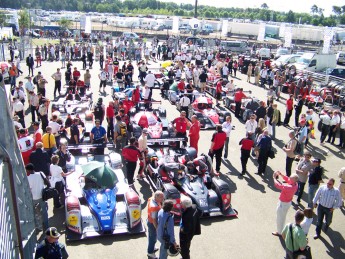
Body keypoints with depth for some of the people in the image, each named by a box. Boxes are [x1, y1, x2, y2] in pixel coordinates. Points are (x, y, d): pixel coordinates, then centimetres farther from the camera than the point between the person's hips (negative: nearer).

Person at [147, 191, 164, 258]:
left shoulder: (151, 199, -14)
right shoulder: (155, 207, -39)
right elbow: (154, 220, -29)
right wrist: (157, 228, -18)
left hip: (149, 220, 8)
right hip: (152, 223, -8)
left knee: (151, 236, 29)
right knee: (153, 238, 15)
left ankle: (151, 248, 52)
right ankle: (150, 253, 36)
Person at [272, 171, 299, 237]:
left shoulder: (289, 187, -39)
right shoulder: (295, 184, -13)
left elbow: (278, 185, -32)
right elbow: (287, 179, 4)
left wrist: (274, 178, -17)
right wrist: (281, 174, -7)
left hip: (283, 203, -8)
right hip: (288, 202, 8)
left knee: (280, 218, 13)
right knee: (283, 217, 29)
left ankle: (279, 232, 31)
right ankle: (281, 229, 49)